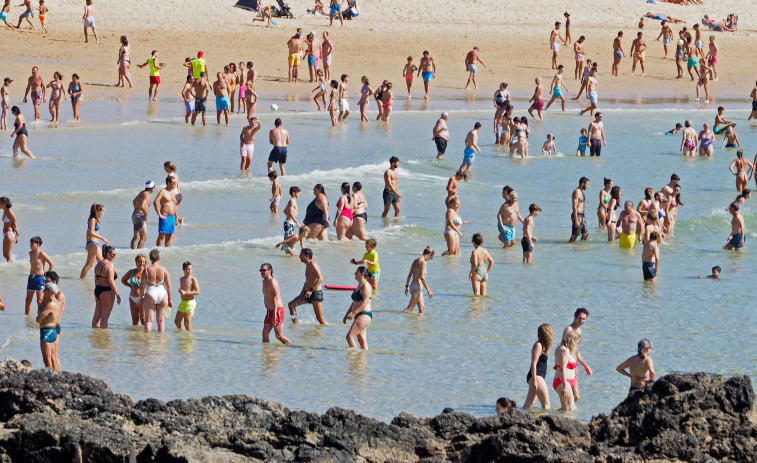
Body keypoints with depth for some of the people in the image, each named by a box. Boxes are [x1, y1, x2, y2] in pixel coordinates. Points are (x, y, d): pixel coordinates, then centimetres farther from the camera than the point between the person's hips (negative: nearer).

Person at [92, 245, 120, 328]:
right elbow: (111, 281, -20)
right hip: (107, 292, -8)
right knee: (105, 317, -4)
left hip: (97, 290, 8)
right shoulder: (109, 265, -15)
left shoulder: (98, 264, 11)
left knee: (97, 315, 13)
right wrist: (117, 295, -16)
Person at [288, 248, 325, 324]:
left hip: (316, 293, -9)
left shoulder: (313, 265, -14)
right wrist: (301, 294, 22)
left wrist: (311, 290, -28)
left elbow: (320, 279, -25)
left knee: (319, 318, -7)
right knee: (291, 304, 2)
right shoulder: (307, 266, 16)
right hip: (308, 294, 9)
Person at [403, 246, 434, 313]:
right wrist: (429, 290, -16)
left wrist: (407, 286, 29)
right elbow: (422, 278, -19)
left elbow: (409, 274, 19)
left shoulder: (415, 261, 12)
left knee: (422, 309, 11)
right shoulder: (423, 262, -14)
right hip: (417, 288, -10)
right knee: (409, 309, -11)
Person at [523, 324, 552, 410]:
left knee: (528, 405, 6)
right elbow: (534, 364, -17)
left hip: (539, 377, 10)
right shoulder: (538, 346, -12)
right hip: (536, 377, -10)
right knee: (546, 405, -9)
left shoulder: (541, 346, 16)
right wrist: (534, 380, -21)